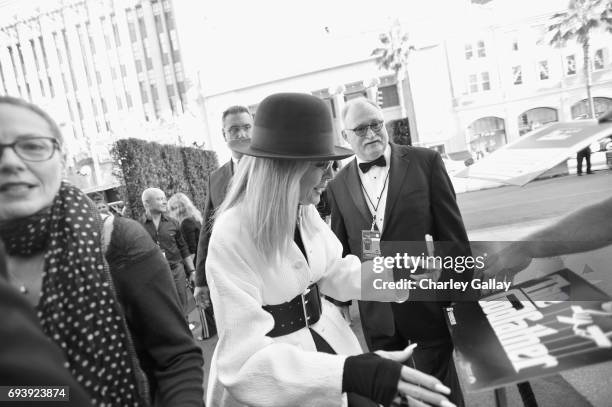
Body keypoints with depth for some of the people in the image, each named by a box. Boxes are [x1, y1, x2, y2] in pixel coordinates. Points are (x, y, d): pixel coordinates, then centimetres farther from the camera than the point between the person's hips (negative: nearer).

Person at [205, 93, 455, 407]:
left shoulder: (305, 211, -4)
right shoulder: (230, 238, -26)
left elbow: (334, 271, 5)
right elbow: (245, 357, -30)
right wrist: (350, 373, -43)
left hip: (325, 339, 6)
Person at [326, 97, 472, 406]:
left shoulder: (425, 161, -6)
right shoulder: (338, 186, 1)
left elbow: (452, 231, -4)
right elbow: (340, 249, 8)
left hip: (427, 300, -2)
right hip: (375, 312, 3)